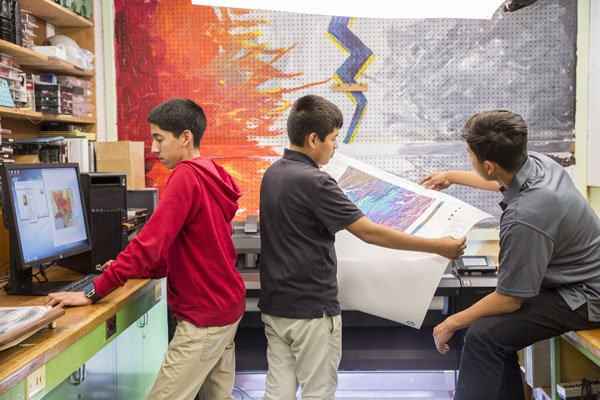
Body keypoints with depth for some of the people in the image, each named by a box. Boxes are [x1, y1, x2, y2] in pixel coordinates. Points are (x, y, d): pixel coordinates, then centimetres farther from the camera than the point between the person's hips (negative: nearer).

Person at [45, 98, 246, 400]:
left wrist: (93, 292, -17)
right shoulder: (211, 176, 10)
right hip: (226, 304, 9)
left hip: (205, 315, -9)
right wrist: (135, 269, 13)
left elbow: (150, 241, -22)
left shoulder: (186, 176, -18)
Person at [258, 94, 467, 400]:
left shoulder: (272, 173, 5)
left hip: (274, 304, 8)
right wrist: (437, 246, -16)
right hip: (311, 308, -8)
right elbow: (370, 233, -22)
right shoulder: (313, 182, -21)